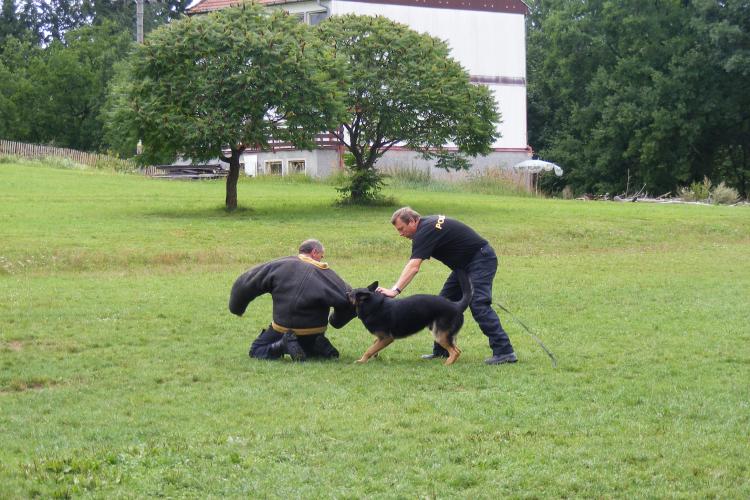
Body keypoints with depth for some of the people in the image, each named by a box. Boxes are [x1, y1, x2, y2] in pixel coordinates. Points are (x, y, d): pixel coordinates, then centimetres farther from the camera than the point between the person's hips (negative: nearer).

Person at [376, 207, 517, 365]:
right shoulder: (427, 224, 9)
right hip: (464, 264, 11)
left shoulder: (425, 231, -21)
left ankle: (504, 352, -25)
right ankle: (442, 351, 13)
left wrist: (395, 290, -38)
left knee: (478, 305, -22)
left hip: (481, 259, -11)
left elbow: (413, 267, -32)